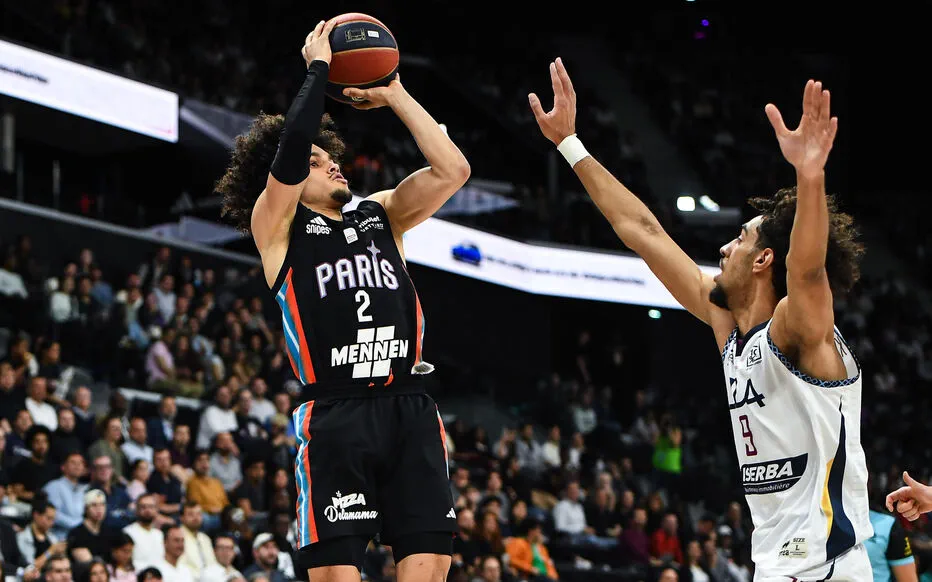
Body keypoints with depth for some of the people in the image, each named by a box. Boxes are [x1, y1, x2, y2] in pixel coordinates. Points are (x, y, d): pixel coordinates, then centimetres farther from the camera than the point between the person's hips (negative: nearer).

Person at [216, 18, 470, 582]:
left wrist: (394, 95, 10)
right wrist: (318, 69, -3)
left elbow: (452, 170, 9)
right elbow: (285, 158, -12)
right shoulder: (277, 228, 7)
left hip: (410, 408, 4)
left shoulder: (381, 216, 21)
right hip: (336, 415, -4)